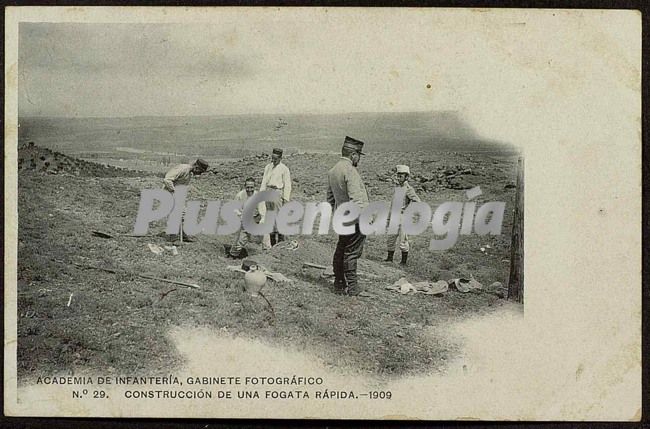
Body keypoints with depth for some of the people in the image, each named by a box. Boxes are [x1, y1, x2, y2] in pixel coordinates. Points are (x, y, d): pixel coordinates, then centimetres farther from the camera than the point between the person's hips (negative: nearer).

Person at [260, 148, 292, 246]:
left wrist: (286, 198, -9)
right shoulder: (268, 167, 14)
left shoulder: (284, 169, -3)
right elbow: (264, 181, 15)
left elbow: (287, 185, -5)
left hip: (278, 193, -6)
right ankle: (272, 239, 14)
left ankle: (280, 240, -3)